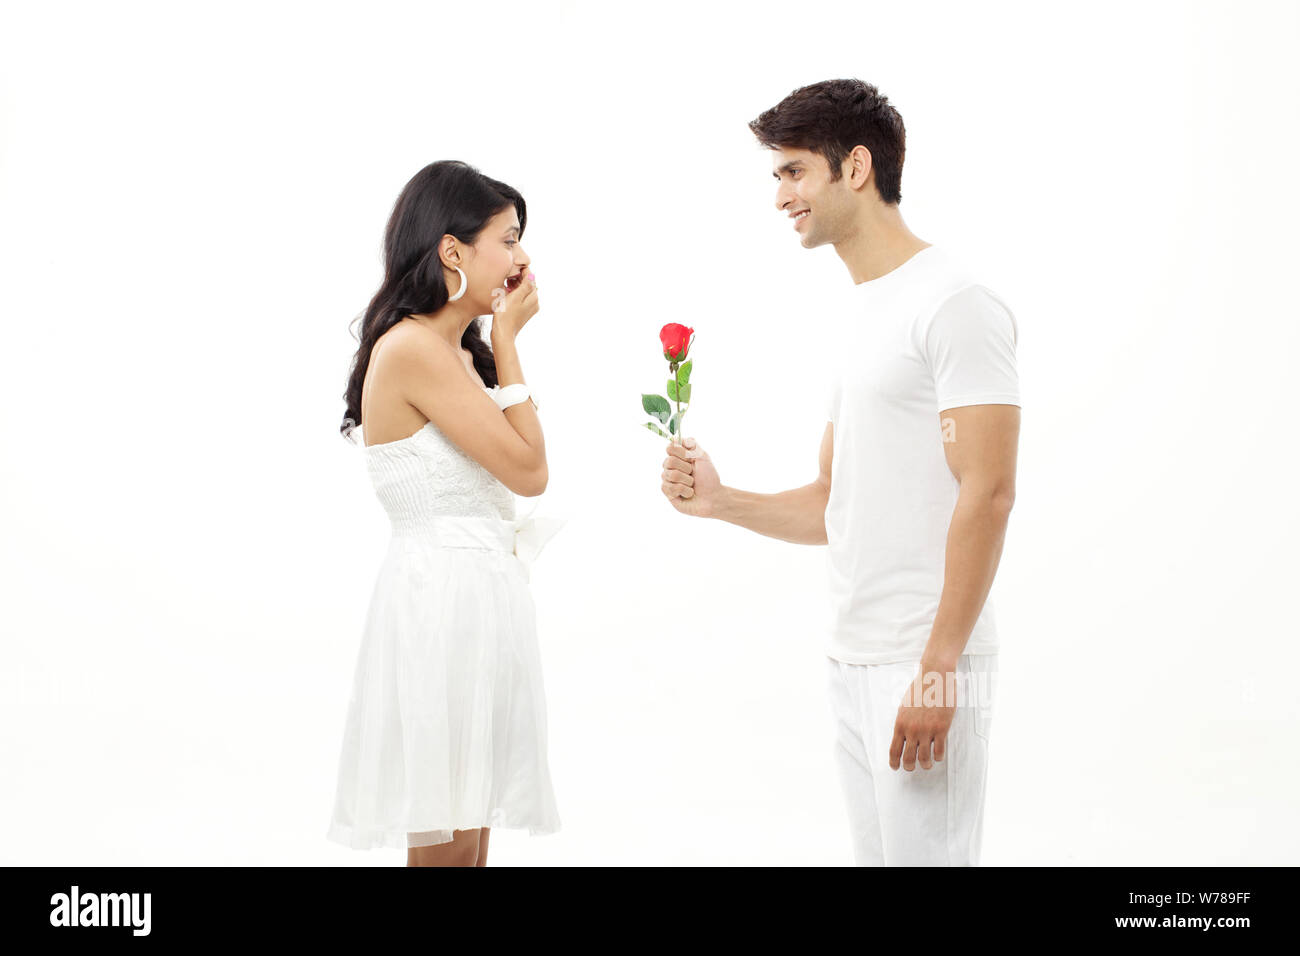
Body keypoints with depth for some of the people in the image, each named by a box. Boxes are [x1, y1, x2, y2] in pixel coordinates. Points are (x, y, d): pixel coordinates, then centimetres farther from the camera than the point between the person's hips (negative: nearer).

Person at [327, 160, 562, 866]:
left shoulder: (459, 352, 14)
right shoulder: (411, 348, -16)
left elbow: (520, 465, 10)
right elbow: (528, 470, -14)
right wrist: (507, 340, -7)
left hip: (481, 595, 10)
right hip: (443, 599, -10)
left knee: (471, 829, 14)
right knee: (446, 846, -2)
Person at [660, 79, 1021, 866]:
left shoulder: (953, 303, -10)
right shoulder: (852, 320, 18)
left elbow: (988, 492, -17)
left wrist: (936, 669, -21)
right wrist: (721, 500, 5)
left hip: (927, 665, -9)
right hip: (853, 661, 9)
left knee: (928, 852, -6)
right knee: (878, 853, 14)